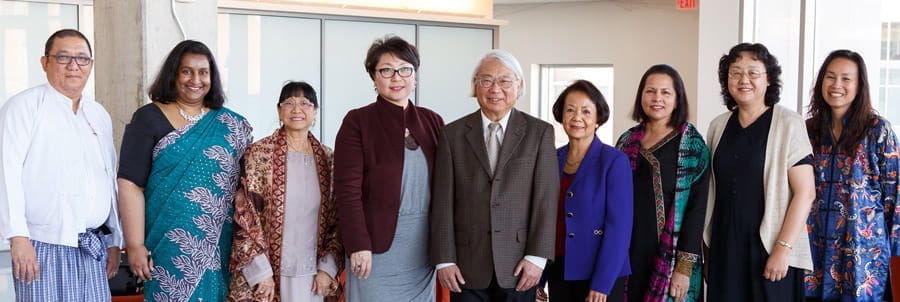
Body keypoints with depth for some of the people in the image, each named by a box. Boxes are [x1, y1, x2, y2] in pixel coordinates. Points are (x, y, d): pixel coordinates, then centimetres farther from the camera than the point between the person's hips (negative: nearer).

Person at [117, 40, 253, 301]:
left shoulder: (231, 125, 8)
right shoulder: (149, 119, -1)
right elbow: (130, 185, -7)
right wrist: (135, 246, -13)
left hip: (218, 246, 3)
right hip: (170, 247, -3)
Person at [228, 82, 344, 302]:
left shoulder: (327, 158, 6)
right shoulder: (259, 154, -4)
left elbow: (337, 218, 8)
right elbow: (245, 216, -7)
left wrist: (328, 267, 0)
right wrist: (261, 273, -11)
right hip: (266, 277, -3)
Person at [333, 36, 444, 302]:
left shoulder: (432, 121, 9)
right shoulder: (357, 121, -4)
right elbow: (348, 189, -9)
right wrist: (358, 246, -15)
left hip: (424, 247, 4)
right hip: (377, 247, -4)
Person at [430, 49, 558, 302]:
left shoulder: (540, 133, 3)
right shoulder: (453, 134, 5)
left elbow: (546, 198, -2)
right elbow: (443, 202, 2)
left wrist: (537, 257, -8)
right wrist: (444, 260, -3)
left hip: (518, 268, 0)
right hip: (467, 267, 1)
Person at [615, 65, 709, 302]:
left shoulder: (692, 145, -3)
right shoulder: (627, 141, 9)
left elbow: (697, 207, -8)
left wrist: (685, 267, -14)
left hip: (669, 256, -4)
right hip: (628, 251, 4)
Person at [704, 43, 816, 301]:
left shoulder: (788, 124, -7)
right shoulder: (718, 126, 8)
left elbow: (805, 192, -10)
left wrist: (783, 249, -15)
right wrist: (708, 247, 10)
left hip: (769, 250, -4)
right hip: (723, 249, 4)